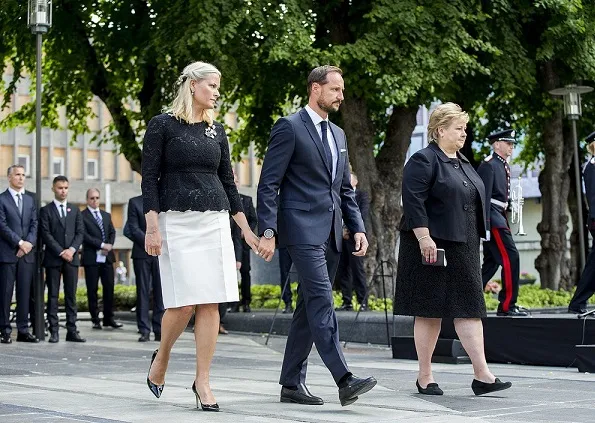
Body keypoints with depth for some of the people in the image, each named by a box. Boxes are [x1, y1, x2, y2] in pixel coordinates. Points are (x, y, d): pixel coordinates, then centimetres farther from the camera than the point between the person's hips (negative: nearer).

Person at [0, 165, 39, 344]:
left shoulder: (30, 200, 16)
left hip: (27, 253, 4)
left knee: (24, 293, 4)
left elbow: (34, 224, 9)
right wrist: (20, 242, -13)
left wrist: (29, 243, -7)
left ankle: (23, 331, 8)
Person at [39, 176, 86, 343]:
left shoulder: (75, 210, 14)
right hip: (53, 258, -3)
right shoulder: (46, 210, 3)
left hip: (71, 258, 3)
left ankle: (72, 331, 4)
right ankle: (54, 331, 1)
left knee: (71, 296, 3)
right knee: (53, 296, -1)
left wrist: (72, 249, -9)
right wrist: (61, 252, -12)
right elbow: (46, 234, -5)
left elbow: (80, 232, 7)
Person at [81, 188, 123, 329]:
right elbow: (84, 235, -11)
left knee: (109, 288, 3)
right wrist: (102, 245, -15)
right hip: (91, 258, -5)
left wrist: (109, 246, -5)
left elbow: (112, 232, 14)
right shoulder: (82, 216, -2)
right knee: (92, 290, 1)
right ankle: (95, 320, 7)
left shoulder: (106, 215, 18)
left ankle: (109, 318, 10)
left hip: (107, 257, 5)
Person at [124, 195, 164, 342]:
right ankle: (144, 330, 2)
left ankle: (159, 330, 1)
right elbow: (134, 228, 0)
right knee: (143, 291, -1)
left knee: (160, 291, -2)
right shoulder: (134, 202, 7)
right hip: (142, 253, -1)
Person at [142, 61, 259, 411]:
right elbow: (150, 178, -3)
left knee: (211, 303, -2)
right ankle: (161, 359, 19)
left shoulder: (216, 130, 14)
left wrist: (246, 229, 13)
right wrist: (152, 228, -12)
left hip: (215, 221, 5)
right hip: (177, 221, -4)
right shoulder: (163, 125, 0)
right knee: (184, 302, -9)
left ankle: (202, 380, 6)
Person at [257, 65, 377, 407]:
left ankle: (291, 383, 14)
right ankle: (345, 380, -20)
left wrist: (358, 228, 10)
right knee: (322, 301, -15)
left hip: (331, 234, 8)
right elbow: (268, 184, -8)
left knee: (310, 307, 8)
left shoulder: (338, 134, 20)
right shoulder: (289, 127, -4)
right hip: (303, 229, -8)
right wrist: (268, 231, -16)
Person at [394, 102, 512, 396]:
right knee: (430, 312, -1)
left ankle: (482, 375, 1)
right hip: (432, 246, -8)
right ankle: (424, 377, 9)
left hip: (463, 248, 8)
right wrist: (424, 238, -24)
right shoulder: (423, 161, -9)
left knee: (470, 308, 2)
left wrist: (473, 240, 21)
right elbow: (413, 201, -18)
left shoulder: (463, 163, 17)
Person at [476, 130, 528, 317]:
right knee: (510, 257, -11)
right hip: (492, 217, -10)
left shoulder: (503, 166, 17)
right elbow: (484, 197, -17)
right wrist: (485, 226, -22)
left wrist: (505, 222, 18)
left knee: (491, 262, 11)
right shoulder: (489, 165, -11)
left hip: (499, 217, 10)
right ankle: (507, 306, -7)